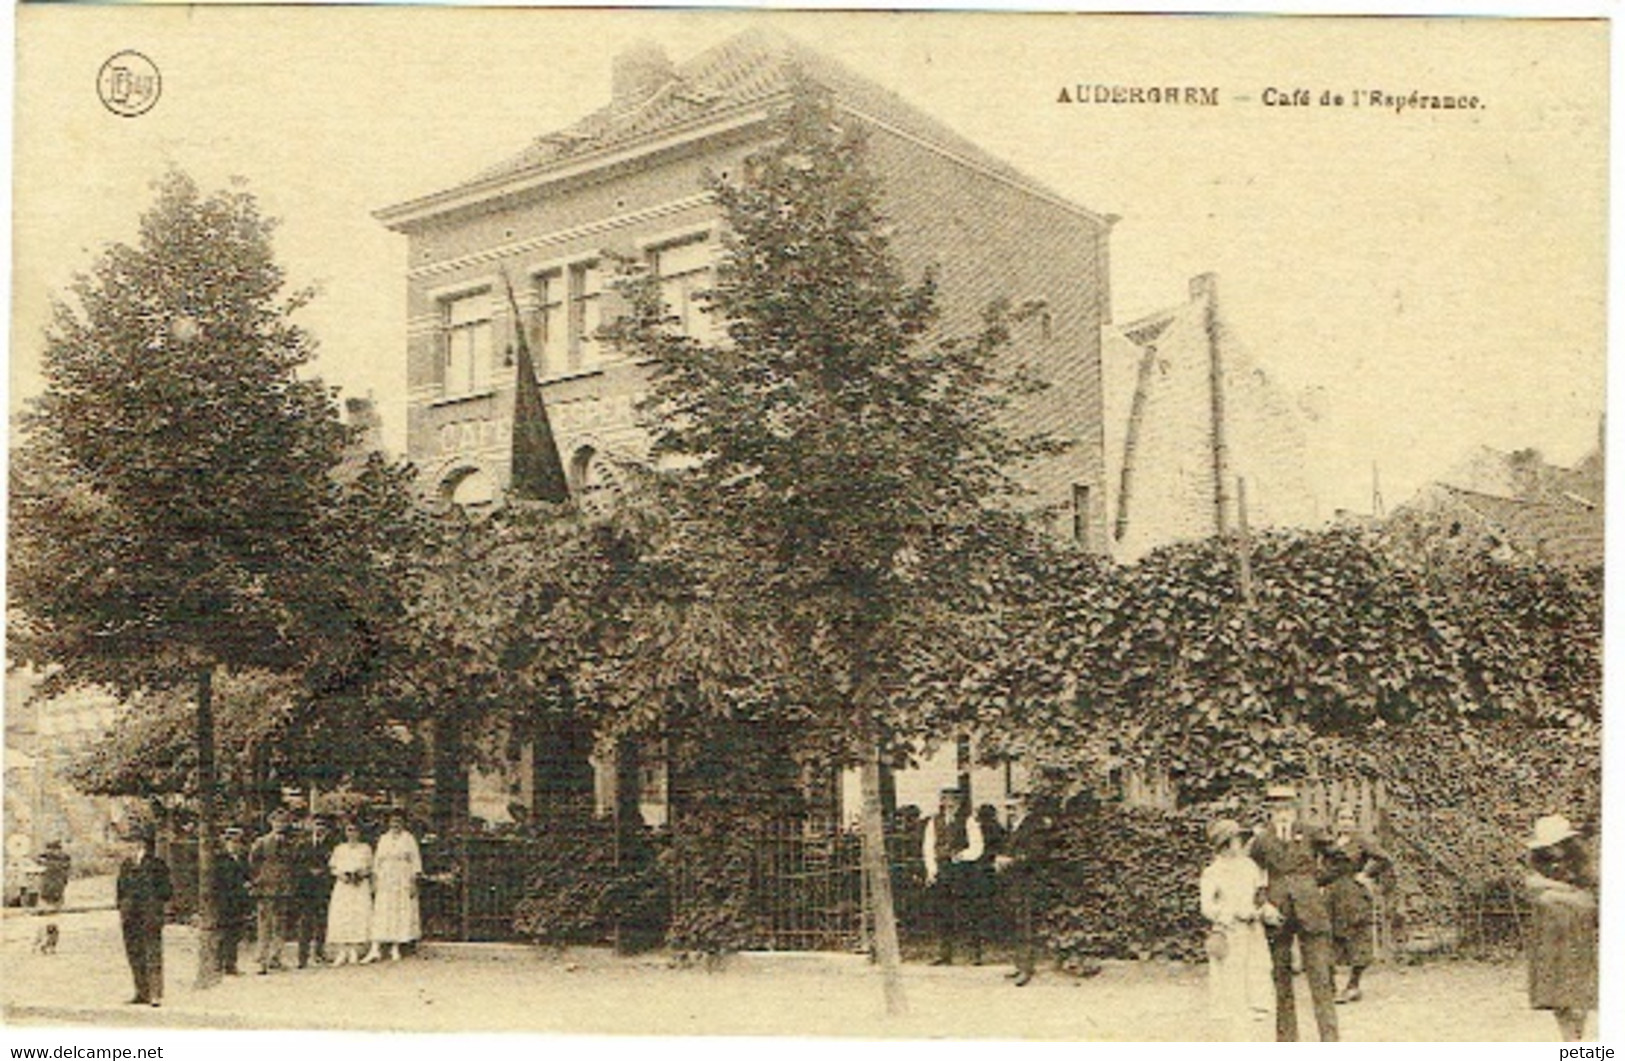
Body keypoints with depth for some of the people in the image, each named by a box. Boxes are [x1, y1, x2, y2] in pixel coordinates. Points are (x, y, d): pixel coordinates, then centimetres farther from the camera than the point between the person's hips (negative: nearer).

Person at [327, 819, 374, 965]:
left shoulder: (366, 848, 11)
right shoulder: (339, 849, 15)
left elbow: (370, 867, 9)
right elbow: (332, 867, 10)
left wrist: (362, 873, -10)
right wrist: (340, 874, -8)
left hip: (361, 886, -1)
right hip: (343, 885, 1)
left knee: (359, 916, -12)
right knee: (340, 915, -9)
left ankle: (355, 951, -9)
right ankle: (343, 952, -7)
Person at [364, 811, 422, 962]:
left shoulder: (408, 839, 2)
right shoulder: (383, 839, 12)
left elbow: (416, 861, -1)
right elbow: (377, 860, 13)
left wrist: (414, 881, -9)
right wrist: (375, 880, 4)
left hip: (403, 883, -2)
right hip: (385, 883, 2)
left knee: (401, 915, -3)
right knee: (381, 915, -5)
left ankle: (395, 949, 4)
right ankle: (375, 949, -10)